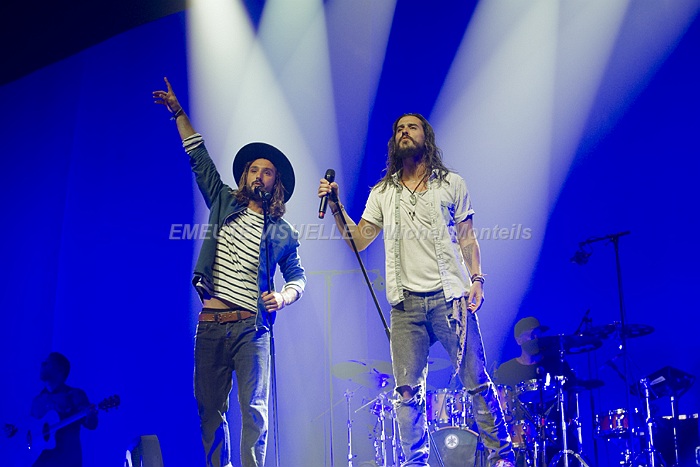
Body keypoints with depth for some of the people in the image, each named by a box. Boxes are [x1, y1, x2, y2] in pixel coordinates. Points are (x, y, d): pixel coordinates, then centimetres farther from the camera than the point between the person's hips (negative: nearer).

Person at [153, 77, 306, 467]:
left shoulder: (282, 231, 7)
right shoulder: (225, 204, 13)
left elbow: (298, 276, 8)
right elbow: (200, 159, 15)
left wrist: (284, 296, -14)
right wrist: (178, 112, 16)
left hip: (251, 327, -3)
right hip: (210, 323, 3)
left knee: (254, 409, -7)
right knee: (209, 409, 4)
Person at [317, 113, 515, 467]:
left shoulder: (451, 184, 11)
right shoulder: (382, 193, 15)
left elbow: (467, 239, 9)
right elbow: (358, 240, 9)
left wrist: (476, 279, -4)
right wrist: (336, 207, -3)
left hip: (449, 296, -2)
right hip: (406, 303, 2)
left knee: (475, 380, -2)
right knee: (408, 390, 1)